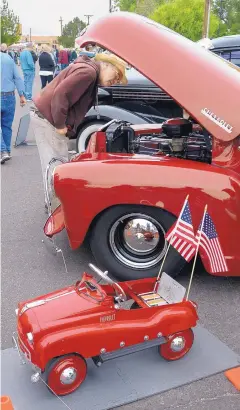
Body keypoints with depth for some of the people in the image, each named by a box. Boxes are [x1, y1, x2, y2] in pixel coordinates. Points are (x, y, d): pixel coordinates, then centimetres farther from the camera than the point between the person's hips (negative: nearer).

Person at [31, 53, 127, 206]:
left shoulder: (92, 77, 16)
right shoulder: (88, 71, -18)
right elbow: (61, 94, -26)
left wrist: (62, 125, 7)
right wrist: (60, 125, -20)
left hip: (44, 115, 10)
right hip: (48, 117, -10)